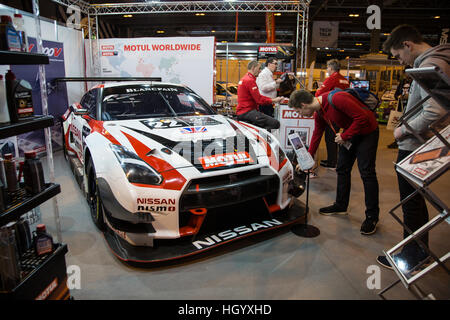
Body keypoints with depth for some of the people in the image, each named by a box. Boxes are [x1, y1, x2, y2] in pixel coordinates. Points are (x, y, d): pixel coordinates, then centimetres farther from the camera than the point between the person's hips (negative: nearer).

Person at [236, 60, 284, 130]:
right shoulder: (250, 80, -12)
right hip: (247, 112, -11)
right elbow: (259, 100, -15)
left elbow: (257, 96, 20)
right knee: (276, 123, -19)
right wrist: (273, 100, -4)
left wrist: (273, 99, 11)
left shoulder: (244, 78, 21)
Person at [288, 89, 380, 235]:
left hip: (367, 132, -8)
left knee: (366, 173, -8)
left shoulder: (336, 98, -30)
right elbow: (316, 135, 11)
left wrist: (344, 136, -21)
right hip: (349, 134, 9)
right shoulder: (319, 113, -1)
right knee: (342, 169, 11)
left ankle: (372, 216, 3)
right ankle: (340, 205, 26)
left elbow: (362, 117, -29)